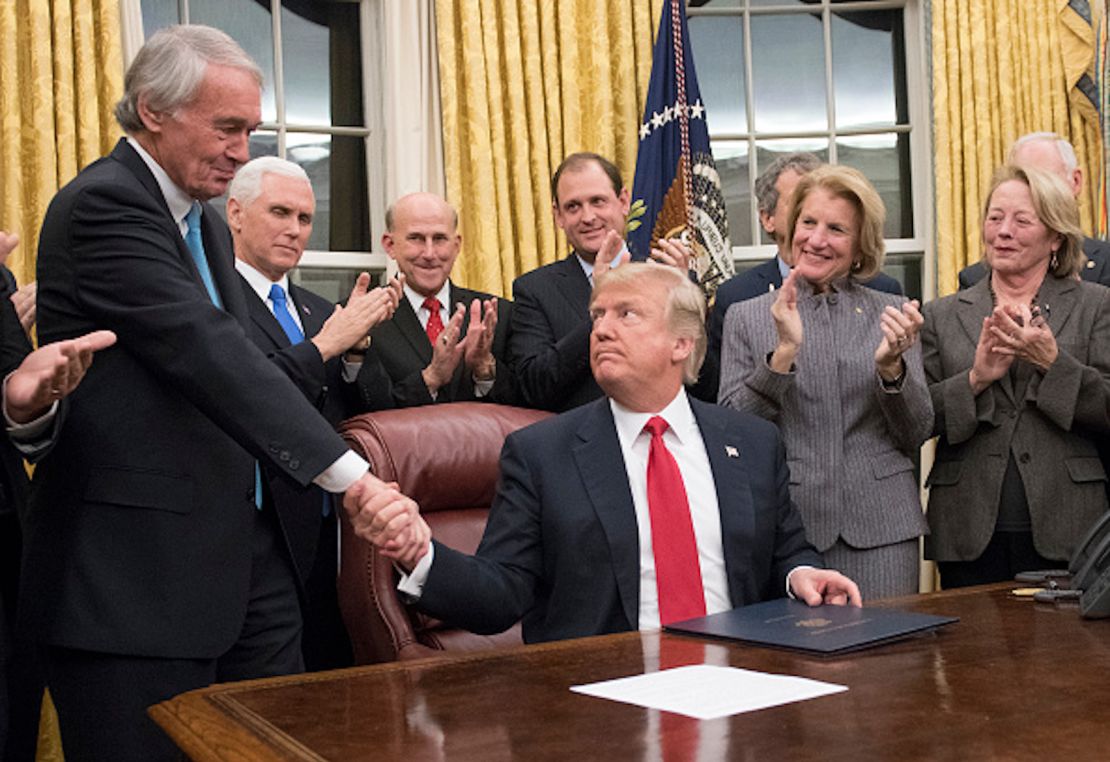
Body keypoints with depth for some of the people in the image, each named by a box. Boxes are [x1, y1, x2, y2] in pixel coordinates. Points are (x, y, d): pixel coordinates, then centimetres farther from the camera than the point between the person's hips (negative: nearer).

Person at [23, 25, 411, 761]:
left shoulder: (206, 223, 16)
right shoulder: (103, 204, -14)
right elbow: (207, 351, -24)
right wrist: (348, 473, -27)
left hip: (243, 555, 9)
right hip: (137, 572, -9)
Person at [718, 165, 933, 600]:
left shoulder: (890, 314, 8)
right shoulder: (747, 317, 5)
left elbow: (917, 434, 5)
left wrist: (892, 366, -13)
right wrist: (784, 351, -15)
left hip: (878, 526, 1)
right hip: (784, 529, -1)